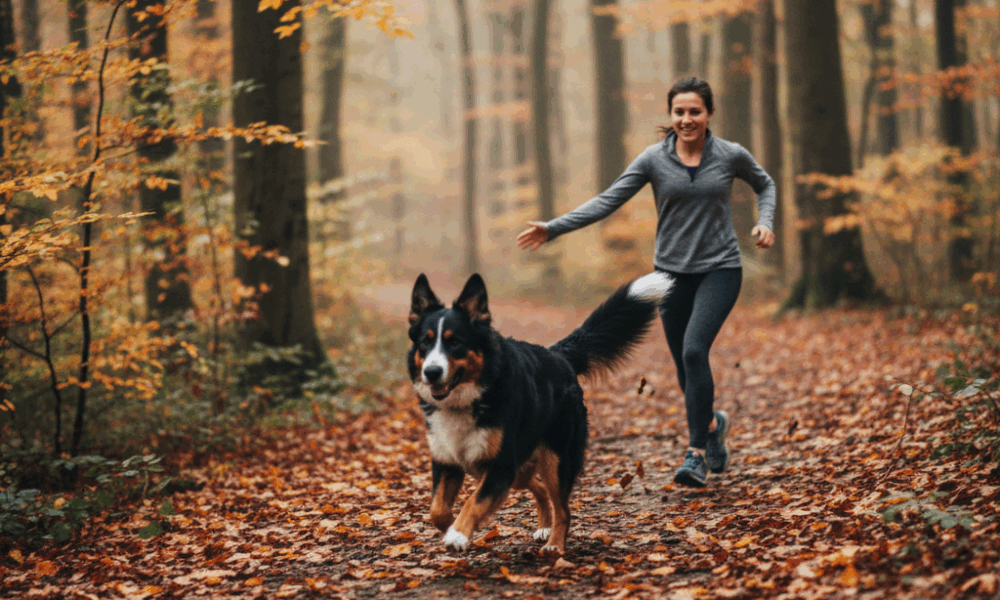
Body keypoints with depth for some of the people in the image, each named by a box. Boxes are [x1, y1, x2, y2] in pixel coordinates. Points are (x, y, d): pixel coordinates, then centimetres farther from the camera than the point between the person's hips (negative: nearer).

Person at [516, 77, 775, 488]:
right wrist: (554, 228, -16)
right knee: (685, 364, 8)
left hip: (720, 269, -2)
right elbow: (608, 200, -7)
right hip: (673, 272, 2)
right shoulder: (654, 159, -3)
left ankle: (697, 454, -16)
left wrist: (765, 222, -2)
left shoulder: (731, 156, -3)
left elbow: (764, 184, 17)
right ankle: (712, 423, 39)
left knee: (694, 350, -22)